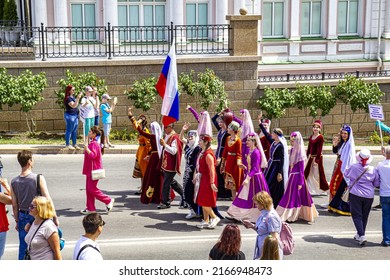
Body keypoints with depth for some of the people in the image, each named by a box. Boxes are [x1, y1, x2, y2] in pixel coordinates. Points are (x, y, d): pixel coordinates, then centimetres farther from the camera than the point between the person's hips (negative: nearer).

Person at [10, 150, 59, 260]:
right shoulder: (38, 178, -15)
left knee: (23, 247, 13)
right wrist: (55, 217, -8)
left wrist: (17, 221, 15)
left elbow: (15, 205, 4)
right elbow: (48, 200, -15)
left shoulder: (14, 182, -3)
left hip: (23, 217, 4)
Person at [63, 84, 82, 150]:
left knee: (75, 131, 13)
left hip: (75, 115, 10)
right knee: (69, 130, -1)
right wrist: (78, 98, -33)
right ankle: (67, 144, 7)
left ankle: (74, 144, 20)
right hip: (70, 115, -10)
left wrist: (79, 97, 18)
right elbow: (73, 106, -30)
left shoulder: (72, 96, 12)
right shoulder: (68, 98, -17)